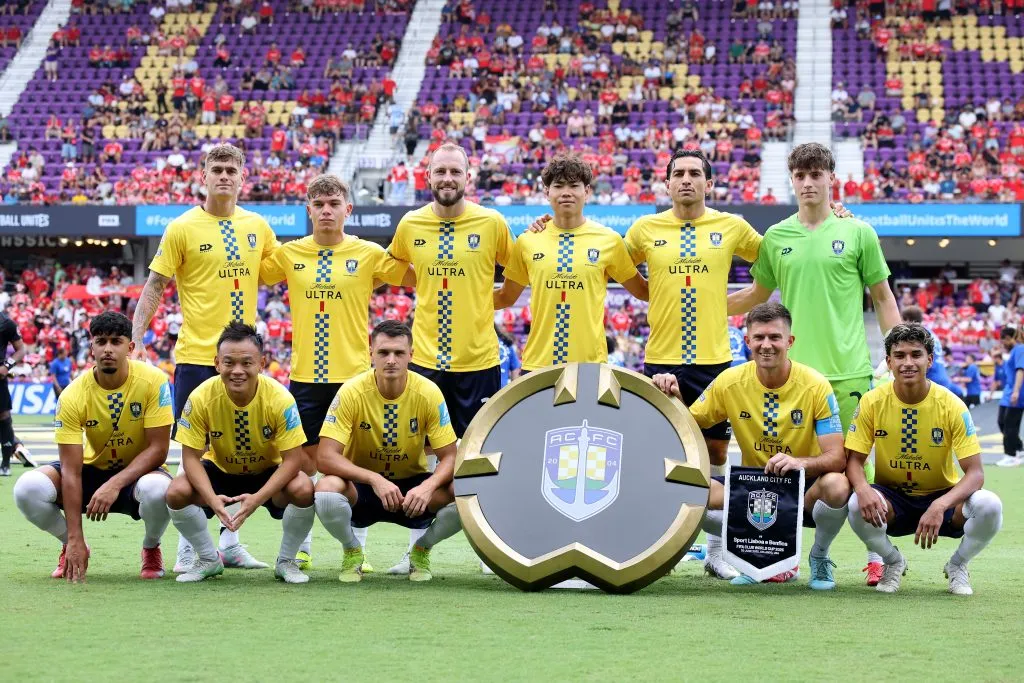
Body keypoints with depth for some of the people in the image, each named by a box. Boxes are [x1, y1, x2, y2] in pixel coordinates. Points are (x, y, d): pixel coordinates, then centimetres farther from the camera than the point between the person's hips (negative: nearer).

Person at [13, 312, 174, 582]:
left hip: (139, 472, -2)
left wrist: (115, 485, -33)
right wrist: (75, 539, -27)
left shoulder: (153, 381, -20)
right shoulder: (73, 396, -18)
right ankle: (70, 548, 6)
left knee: (158, 488, -39)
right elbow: (71, 471, -20)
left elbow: (158, 449, -18)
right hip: (94, 469, 2)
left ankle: (151, 549, -3)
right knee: (27, 488, -25)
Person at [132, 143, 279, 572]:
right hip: (197, 355, -4)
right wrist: (136, 339, -11)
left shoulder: (257, 226, 7)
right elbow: (155, 286, -3)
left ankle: (230, 542, 17)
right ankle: (188, 547, 7)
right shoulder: (183, 228, -4)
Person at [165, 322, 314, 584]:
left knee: (303, 490, -32)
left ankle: (286, 561, -2)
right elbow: (191, 456, -18)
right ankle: (209, 559, 2)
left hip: (268, 474, -1)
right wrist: (211, 498, -35)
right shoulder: (201, 398, -24)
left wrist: (257, 498, -37)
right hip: (220, 471, 1)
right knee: (177, 492, -26)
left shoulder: (280, 398, -27)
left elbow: (292, 459, -24)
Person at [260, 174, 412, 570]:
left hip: (353, 374, -1)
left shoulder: (369, 255, 1)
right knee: (303, 460, 4)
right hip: (304, 375, 1)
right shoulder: (289, 254, 5)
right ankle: (300, 547, 16)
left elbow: (419, 278, 6)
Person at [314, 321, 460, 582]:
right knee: (326, 490, -36)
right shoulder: (351, 393, -18)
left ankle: (421, 550, 5)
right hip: (361, 485, -1)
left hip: (412, 485, 1)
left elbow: (449, 457, -12)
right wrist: (375, 480, -36)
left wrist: (428, 486, -34)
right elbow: (325, 457, -23)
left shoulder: (429, 393, -14)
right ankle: (352, 551, -2)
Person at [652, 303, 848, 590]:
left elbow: (837, 458, -19)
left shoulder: (815, 386, -15)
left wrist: (801, 462, -40)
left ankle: (819, 557, -1)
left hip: (803, 489, -2)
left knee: (836, 486, -37)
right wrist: (673, 398, -19)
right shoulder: (730, 382, -7)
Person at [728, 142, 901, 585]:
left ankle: (877, 555, 7)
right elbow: (756, 295, 20)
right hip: (793, 369, 3)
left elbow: (883, 299, 6)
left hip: (849, 370, -2)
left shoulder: (858, 233, 2)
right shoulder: (776, 237, 8)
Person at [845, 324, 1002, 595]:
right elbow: (854, 460, -7)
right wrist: (862, 488, -33)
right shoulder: (872, 402, -11)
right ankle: (893, 561, 1)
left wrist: (940, 506, -37)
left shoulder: (951, 405, -15)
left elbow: (975, 473, -18)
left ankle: (957, 565, 3)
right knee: (859, 504, -33)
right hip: (892, 498, 1)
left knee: (989, 505, -31)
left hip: (942, 495, -1)